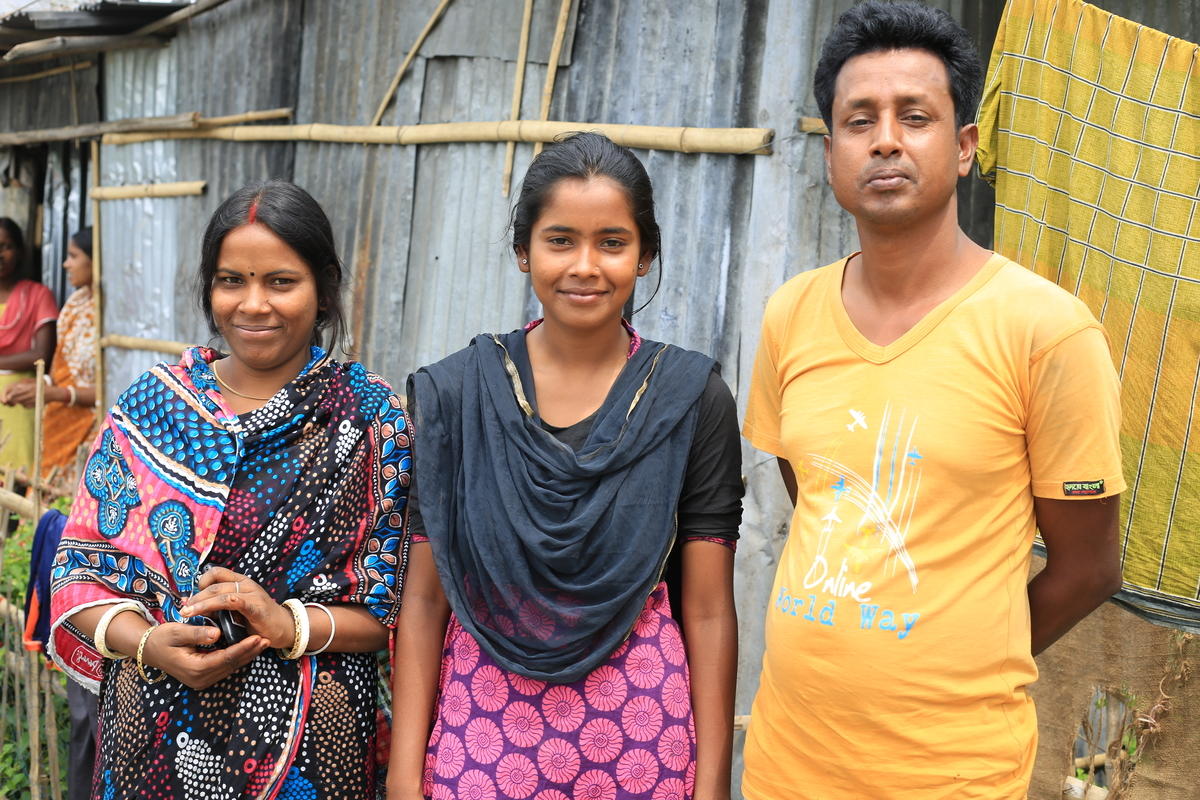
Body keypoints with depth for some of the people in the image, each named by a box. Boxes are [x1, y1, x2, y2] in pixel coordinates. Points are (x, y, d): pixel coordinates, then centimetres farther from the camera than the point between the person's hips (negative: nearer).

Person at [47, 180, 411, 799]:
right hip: (152, 734, 2)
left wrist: (293, 626, -22)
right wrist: (149, 643, -17)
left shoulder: (372, 419, -6)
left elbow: (405, 598, -6)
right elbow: (81, 566, 1)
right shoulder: (148, 406, 0)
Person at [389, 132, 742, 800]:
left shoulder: (693, 400, -5)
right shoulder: (456, 393, -3)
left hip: (641, 735, 0)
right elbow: (425, 597, -1)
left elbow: (708, 610, -3)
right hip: (480, 726, 1)